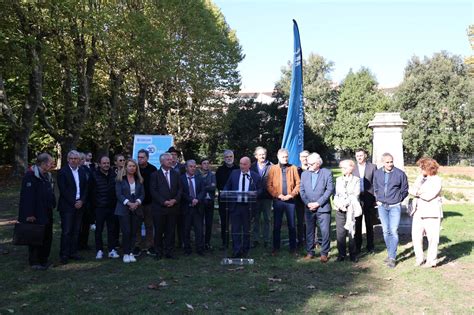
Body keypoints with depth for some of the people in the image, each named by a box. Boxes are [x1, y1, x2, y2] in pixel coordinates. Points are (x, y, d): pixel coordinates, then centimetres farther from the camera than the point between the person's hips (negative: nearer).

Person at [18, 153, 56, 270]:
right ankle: (34, 262, 15)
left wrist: (52, 206, 14)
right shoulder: (31, 176, -17)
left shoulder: (47, 176, 11)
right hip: (36, 215, -9)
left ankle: (43, 260, 27)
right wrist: (29, 214, -22)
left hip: (47, 214, 9)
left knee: (47, 237, 14)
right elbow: (27, 196, -21)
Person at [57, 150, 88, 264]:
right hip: (67, 206, -5)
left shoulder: (82, 171, 12)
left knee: (76, 231, 8)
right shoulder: (63, 172, -4)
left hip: (79, 205, 5)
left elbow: (85, 188, 11)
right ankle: (64, 255, 2)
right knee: (66, 231, -4)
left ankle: (73, 252, 16)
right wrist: (73, 202, -12)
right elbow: (63, 190, -10)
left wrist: (81, 201, -3)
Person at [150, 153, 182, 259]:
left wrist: (175, 200, -8)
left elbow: (180, 189, 8)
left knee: (171, 231, 5)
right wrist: (164, 202, -13)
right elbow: (153, 191, -6)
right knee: (159, 231, 4)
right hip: (159, 208, -3)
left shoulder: (176, 174, 12)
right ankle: (158, 252, 15)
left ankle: (169, 252, 14)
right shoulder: (155, 175, 1)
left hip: (173, 207, 3)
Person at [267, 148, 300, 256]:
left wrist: (291, 195, -8)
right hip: (277, 200, 0)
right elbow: (269, 185, 1)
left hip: (290, 200, 0)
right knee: (277, 225, 5)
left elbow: (298, 184, 3)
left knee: (292, 225, 5)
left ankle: (293, 248, 15)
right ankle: (276, 248, 14)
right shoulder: (273, 168, 3)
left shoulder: (293, 168, 4)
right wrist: (278, 195, -9)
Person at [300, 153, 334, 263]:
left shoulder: (327, 173, -1)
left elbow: (330, 189, -7)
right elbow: (302, 190, 8)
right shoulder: (304, 174, 10)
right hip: (309, 208, 3)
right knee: (309, 231, 9)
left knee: (325, 231, -3)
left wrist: (318, 203, -13)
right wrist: (307, 203, -7)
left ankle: (324, 253, 9)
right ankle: (310, 252, 20)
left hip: (323, 208, -3)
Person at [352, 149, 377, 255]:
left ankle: (370, 246, 18)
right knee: (357, 224, 7)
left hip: (369, 200, -1)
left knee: (369, 224, 7)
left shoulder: (373, 167, 1)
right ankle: (357, 246, 18)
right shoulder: (353, 168, 5)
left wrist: (376, 198, -4)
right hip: (356, 199, 1)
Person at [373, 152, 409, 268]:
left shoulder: (400, 174, -7)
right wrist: (377, 200, 9)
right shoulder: (377, 173, 2)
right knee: (386, 231, 9)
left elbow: (405, 190, 4)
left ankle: (392, 258, -3)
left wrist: (397, 200, 2)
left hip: (395, 207, -3)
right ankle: (390, 254, 22)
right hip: (382, 206, 4)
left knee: (393, 231, -8)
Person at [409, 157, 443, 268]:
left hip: (432, 213, -6)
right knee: (416, 236, 4)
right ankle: (419, 259, 17)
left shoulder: (437, 180, -6)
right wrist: (420, 178, -9)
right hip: (419, 212, 6)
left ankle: (432, 260, 14)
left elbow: (429, 196, -15)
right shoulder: (421, 179, 13)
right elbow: (412, 191, 1)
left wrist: (417, 193, -2)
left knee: (432, 237, 1)